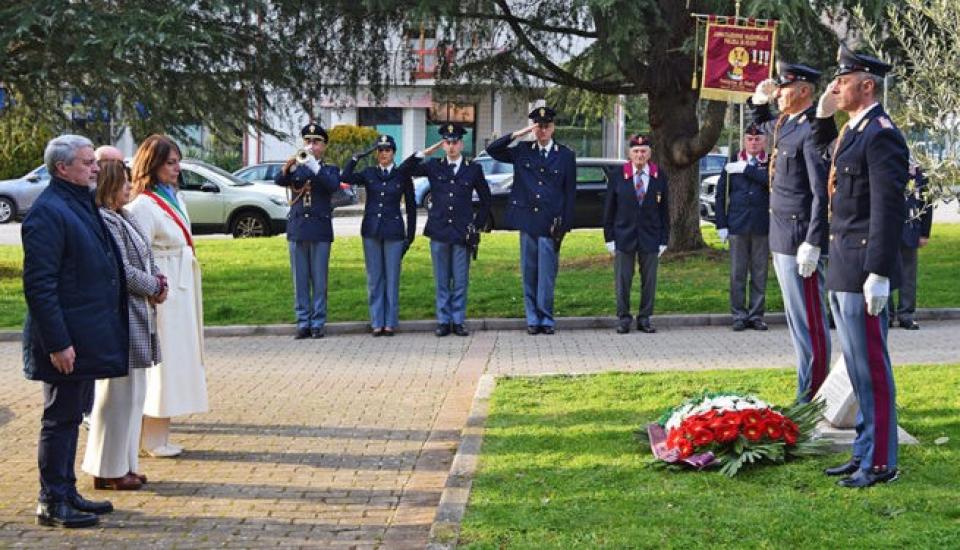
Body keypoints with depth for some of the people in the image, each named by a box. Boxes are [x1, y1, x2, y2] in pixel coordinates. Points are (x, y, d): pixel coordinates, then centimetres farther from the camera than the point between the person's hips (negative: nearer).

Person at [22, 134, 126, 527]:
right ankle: (52, 504, 11)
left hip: (89, 339, 9)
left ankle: (66, 493, 27)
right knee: (60, 419, 1)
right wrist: (58, 343, -23)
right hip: (67, 342, -9)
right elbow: (39, 284, -21)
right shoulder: (47, 212, -17)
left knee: (70, 418, 17)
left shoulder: (82, 204, 13)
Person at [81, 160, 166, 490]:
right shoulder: (104, 222, -16)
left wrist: (158, 281, 1)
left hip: (138, 318, 11)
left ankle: (124, 465, 23)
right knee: (118, 395, -3)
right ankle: (109, 470, 7)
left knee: (133, 395, 15)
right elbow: (122, 270, -20)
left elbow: (144, 259, 19)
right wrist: (153, 286, -6)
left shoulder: (122, 219, 15)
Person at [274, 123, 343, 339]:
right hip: (297, 229, 2)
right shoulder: (296, 168, 13)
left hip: (320, 230, -2)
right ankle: (303, 323, 8)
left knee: (319, 280, -1)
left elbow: (333, 185, -15)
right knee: (300, 280, 3)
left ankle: (318, 323, 4)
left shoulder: (330, 170, 8)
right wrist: (288, 168, -29)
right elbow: (279, 181, -8)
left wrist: (315, 166, -28)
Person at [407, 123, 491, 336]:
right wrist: (426, 152, -2)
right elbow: (404, 170, 2)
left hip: (463, 234, -1)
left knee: (461, 281, 3)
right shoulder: (434, 166, 6)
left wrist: (478, 225, 6)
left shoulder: (473, 169, 5)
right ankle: (443, 321, 12)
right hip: (439, 231, 1)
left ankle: (458, 321, 11)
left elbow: (485, 200, 13)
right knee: (442, 281, 6)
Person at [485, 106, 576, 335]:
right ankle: (532, 319, 13)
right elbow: (492, 149, 4)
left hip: (551, 223, -2)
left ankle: (546, 319, 5)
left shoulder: (566, 155, 4)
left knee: (547, 274, -3)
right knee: (529, 273, 6)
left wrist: (564, 225, -3)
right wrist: (518, 134, -5)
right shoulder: (522, 151, 9)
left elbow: (570, 192, 4)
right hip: (527, 221, 2)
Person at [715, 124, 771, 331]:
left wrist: (746, 169, -13)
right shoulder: (732, 165, 9)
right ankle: (739, 316, 8)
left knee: (759, 275, 4)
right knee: (737, 274, 1)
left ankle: (756, 315, 12)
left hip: (762, 227, 0)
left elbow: (770, 180, -17)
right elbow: (721, 195, 9)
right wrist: (721, 224, 2)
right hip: (737, 226, 1)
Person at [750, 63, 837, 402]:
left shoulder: (813, 130, -17)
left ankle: (813, 399, 2)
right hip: (782, 240, 10)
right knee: (798, 320, 16)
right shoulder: (784, 125, 12)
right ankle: (808, 391, 25)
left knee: (809, 322, -4)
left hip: (800, 243, -10)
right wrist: (759, 98, 17)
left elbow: (822, 192, -21)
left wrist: (812, 244, -24)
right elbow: (761, 124, 37)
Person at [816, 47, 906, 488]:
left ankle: (880, 463, 5)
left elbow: (888, 208, -20)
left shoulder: (881, 135, -15)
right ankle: (864, 454, 24)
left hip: (863, 272, -10)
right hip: (842, 270, 10)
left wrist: (878, 273, -23)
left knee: (871, 368, -3)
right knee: (858, 368, 15)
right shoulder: (850, 133, 17)